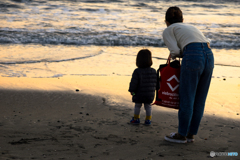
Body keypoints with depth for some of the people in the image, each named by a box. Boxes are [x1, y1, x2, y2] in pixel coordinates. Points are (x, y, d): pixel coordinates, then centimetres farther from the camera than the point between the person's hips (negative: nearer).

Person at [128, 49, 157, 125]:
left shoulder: (137, 71, -16)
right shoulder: (153, 71, -3)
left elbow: (134, 82, -14)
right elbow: (155, 82, 5)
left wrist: (131, 90, 0)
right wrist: (153, 90, 20)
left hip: (139, 94, -3)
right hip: (150, 94, 3)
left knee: (137, 106, 12)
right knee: (148, 106, 14)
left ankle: (136, 118, 19)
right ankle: (148, 119, 14)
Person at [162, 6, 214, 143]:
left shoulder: (167, 31, 17)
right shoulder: (191, 27, 35)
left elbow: (175, 51, 2)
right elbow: (207, 44, 23)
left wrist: (174, 55, 25)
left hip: (193, 58, -6)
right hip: (209, 57, 6)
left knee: (186, 99, 4)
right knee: (199, 100, 13)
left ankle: (181, 135, 12)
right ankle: (191, 134, 21)